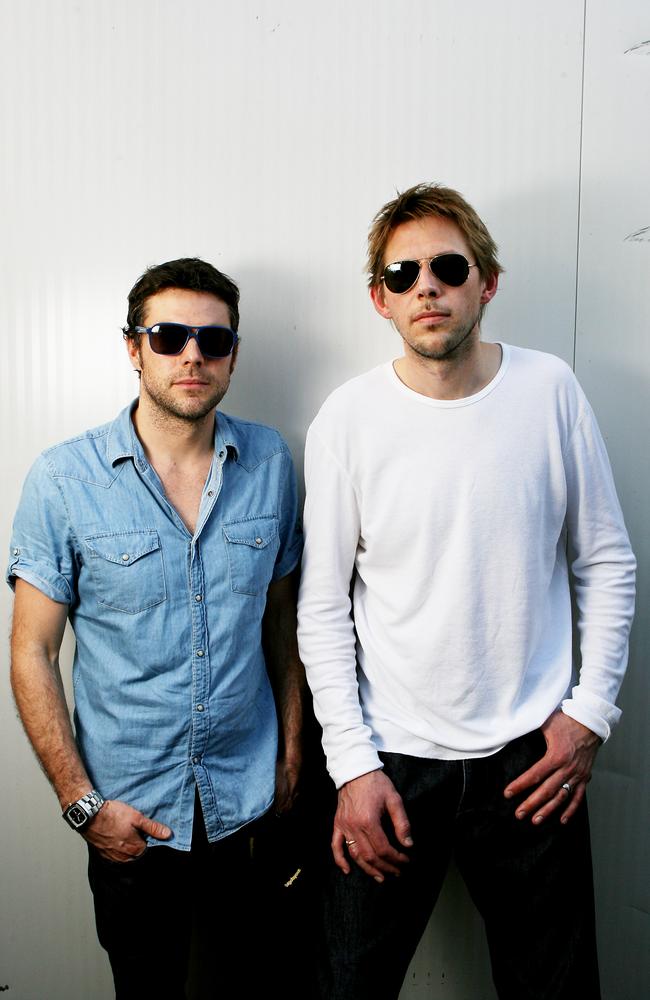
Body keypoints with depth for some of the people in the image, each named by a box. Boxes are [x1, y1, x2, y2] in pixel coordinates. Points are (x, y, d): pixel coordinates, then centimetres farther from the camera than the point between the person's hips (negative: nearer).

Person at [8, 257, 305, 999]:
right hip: (131, 810, -2)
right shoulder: (64, 480, -12)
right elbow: (33, 653, -8)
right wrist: (81, 801, -10)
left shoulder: (270, 462, -4)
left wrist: (292, 748, 5)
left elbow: (280, 614, 4)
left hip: (249, 797, 2)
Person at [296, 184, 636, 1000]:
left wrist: (591, 711, -1)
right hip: (393, 756, -1)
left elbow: (606, 563, 4)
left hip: (531, 753, 2)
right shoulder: (348, 418, -7)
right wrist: (352, 763, -8)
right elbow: (323, 610, -4)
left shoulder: (549, 389, -3)